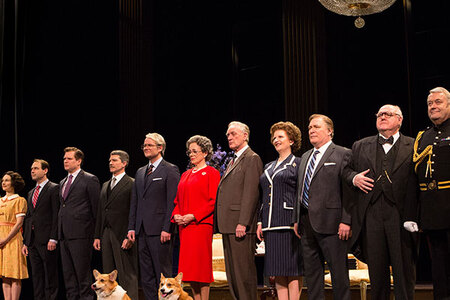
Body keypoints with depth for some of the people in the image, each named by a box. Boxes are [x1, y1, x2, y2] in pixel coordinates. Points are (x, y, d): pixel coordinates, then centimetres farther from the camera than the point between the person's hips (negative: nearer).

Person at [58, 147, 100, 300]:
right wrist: (59, 232, 13)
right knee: (68, 273, 10)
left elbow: (96, 207, -5)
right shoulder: (62, 182, 21)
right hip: (64, 235, 8)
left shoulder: (90, 180, -3)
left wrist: (96, 234, -8)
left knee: (82, 271, -6)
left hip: (80, 233, -8)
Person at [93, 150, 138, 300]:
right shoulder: (105, 185, 20)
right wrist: (97, 236, 14)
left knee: (127, 275, -6)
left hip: (123, 235, -7)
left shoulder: (132, 184, -3)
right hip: (106, 234, 7)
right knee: (109, 275, 9)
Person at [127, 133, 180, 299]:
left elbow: (173, 202, -10)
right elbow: (134, 202, 18)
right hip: (142, 231, 7)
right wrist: (131, 227, 10)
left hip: (160, 230, -7)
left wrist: (167, 229, -17)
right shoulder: (140, 172, 19)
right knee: (146, 275, 9)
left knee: (163, 274, -4)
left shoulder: (170, 170, -3)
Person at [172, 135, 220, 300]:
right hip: (184, 226, 7)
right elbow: (178, 200, 22)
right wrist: (176, 215, 2)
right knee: (189, 267, 6)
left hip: (201, 224, -7)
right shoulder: (185, 175, 20)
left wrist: (193, 216, -17)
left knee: (201, 266, -8)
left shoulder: (212, 173, -1)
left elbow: (214, 201, -10)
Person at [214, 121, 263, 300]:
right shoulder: (233, 161, 23)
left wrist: (243, 223, -21)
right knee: (232, 270, 11)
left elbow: (251, 193, -15)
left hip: (241, 225, -9)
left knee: (243, 269, -7)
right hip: (228, 225, 9)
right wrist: (220, 223, 14)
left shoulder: (252, 159, -7)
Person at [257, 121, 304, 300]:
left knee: (293, 269, -4)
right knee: (277, 270, 6)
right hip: (271, 224, 7)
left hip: (289, 223, -6)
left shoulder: (298, 164, 1)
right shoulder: (268, 167, 20)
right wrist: (260, 222, 12)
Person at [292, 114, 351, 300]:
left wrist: (346, 221, -16)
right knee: (311, 271, 12)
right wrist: (296, 219, 16)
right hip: (307, 222, 7)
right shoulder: (305, 157, 20)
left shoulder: (343, 154, -3)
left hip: (330, 222, -7)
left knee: (338, 271, -1)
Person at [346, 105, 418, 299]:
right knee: (376, 271, 8)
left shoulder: (413, 146, 5)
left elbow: (418, 182, -2)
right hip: (370, 216, 3)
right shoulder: (360, 146, 16)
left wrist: (413, 218, -12)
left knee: (403, 268, 2)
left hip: (401, 215, -2)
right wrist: (354, 178, -2)